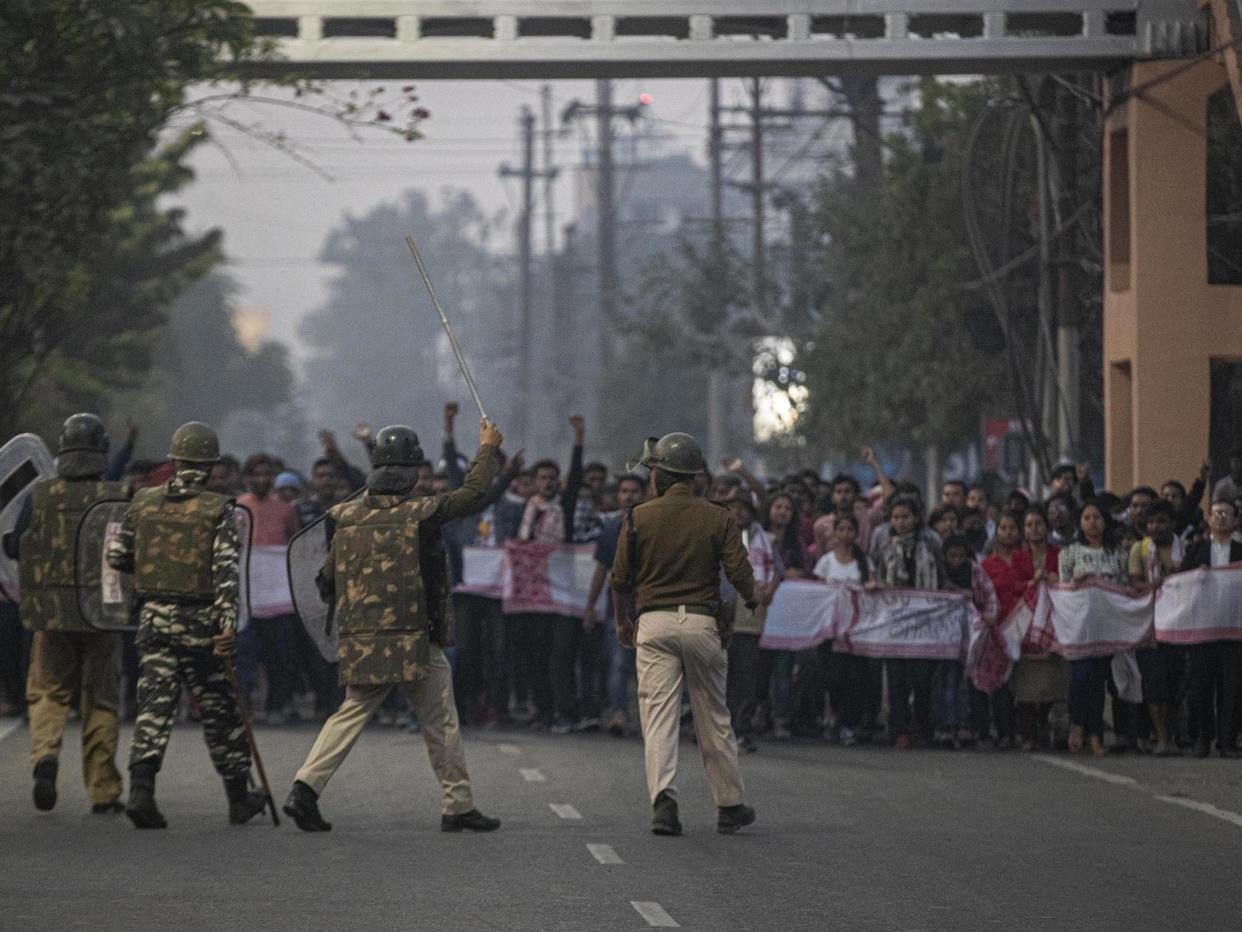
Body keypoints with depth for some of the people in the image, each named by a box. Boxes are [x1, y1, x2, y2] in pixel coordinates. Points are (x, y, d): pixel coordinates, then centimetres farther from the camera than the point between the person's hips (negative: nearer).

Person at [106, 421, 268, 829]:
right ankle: (239, 798, 19)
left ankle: (141, 789, -17)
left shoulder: (143, 501, 4)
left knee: (155, 706, 1)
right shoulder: (218, 510, -6)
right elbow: (227, 570, -14)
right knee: (220, 711, 9)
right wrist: (228, 625, -17)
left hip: (154, 616, 2)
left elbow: (116, 556, 9)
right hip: (200, 620, -2)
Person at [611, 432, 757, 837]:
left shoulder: (638, 518, 1)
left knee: (658, 714, -3)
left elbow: (620, 578, 5)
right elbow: (739, 572, -5)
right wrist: (751, 600, 19)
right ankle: (730, 806, 19)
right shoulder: (718, 518, 1)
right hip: (701, 621, 1)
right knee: (713, 717, 11)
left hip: (653, 622, -1)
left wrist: (623, 620, 23)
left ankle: (663, 800, -20)